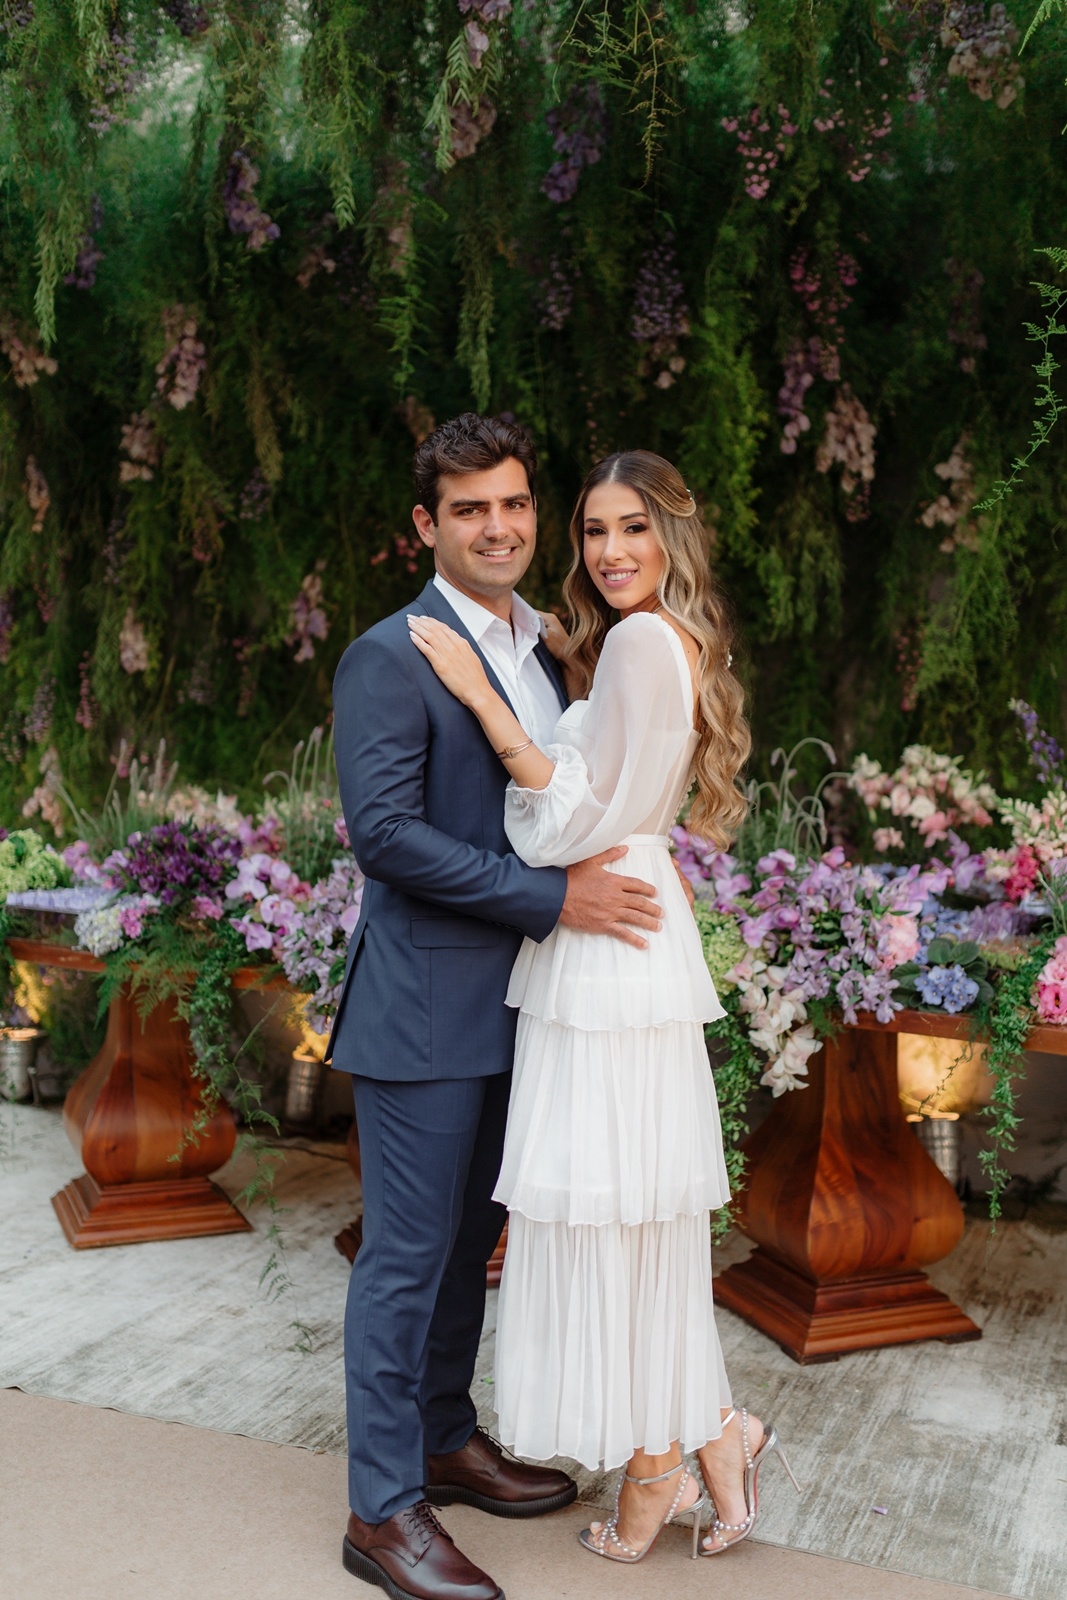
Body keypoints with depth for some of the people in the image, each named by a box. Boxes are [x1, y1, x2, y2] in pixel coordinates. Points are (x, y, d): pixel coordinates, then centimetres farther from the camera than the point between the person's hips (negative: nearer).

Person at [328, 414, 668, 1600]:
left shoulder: (542, 651, 12)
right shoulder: (391, 657, -13)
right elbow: (383, 831, -22)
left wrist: (634, 861, 6)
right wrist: (552, 898, -21)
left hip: (510, 1004, 8)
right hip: (424, 1005, -8)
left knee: (469, 1237, 19)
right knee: (407, 1253, 1)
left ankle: (445, 1442, 36)